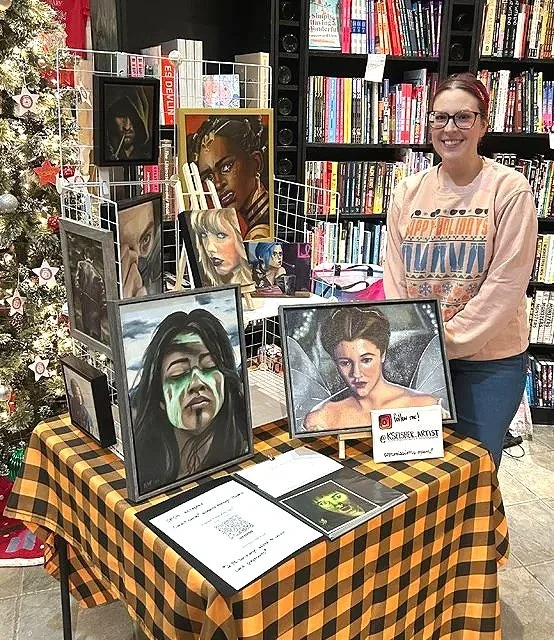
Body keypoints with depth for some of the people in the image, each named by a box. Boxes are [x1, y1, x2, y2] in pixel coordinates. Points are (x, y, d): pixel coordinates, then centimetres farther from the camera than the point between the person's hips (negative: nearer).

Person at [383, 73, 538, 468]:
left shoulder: (510, 190, -9)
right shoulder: (409, 192, 2)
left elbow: (505, 283, -13)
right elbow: (395, 277, 3)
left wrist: (445, 340, -15)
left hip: (489, 359, -3)